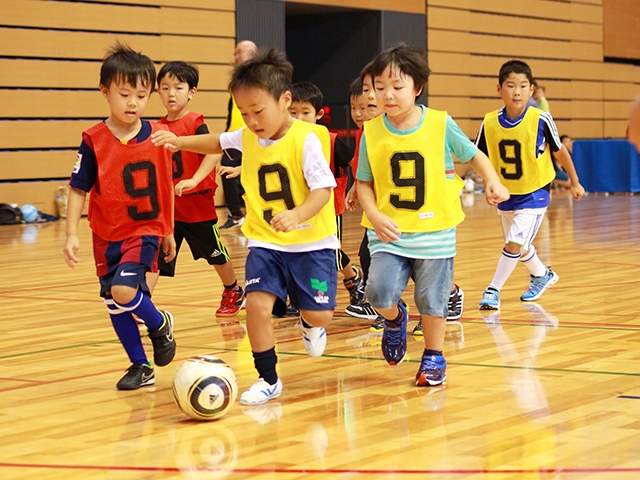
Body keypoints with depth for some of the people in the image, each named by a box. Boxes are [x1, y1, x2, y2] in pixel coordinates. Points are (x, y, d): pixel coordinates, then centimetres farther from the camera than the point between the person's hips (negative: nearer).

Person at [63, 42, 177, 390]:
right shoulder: (94, 140, -9)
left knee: (123, 291, -21)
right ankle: (140, 366, 25)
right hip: (107, 235, 2)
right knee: (114, 304, 9)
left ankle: (160, 324, 10)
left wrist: (168, 232, 12)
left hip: (145, 231, -2)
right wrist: (72, 234, -13)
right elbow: (78, 189, -5)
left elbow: (166, 188, 5)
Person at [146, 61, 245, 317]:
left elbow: (213, 152, -25)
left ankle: (234, 292, 38)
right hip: (166, 207, 5)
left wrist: (194, 180, -36)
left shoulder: (195, 123, -12)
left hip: (196, 203, -4)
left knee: (215, 253, 15)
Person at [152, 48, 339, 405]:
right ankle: (268, 380, 2)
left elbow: (323, 188, -22)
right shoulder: (248, 138, 3)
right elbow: (217, 143, 25)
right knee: (257, 303, -14)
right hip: (266, 242, 4)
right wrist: (180, 142, 11)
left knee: (319, 314, -5)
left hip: (311, 241, -4)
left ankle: (309, 325, 35)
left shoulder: (307, 139, -16)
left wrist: (296, 215, -38)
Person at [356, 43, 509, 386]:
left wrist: (492, 180, -11)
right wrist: (374, 216, -13)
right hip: (389, 233, 1)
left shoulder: (441, 125, -7)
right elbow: (364, 182, 4)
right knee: (380, 293, -15)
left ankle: (434, 358, 31)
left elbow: (473, 155, 7)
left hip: (434, 232, 0)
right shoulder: (371, 132, -3)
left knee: (432, 300, 7)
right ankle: (395, 319, 20)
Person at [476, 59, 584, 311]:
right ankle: (542, 275, 49)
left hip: (534, 194, -4)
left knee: (514, 244, -14)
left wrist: (575, 182, 5)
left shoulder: (540, 120, -19)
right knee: (519, 246, 22)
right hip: (506, 195, 4)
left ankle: (493, 290, 3)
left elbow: (560, 151, -5)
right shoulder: (490, 123, -12)